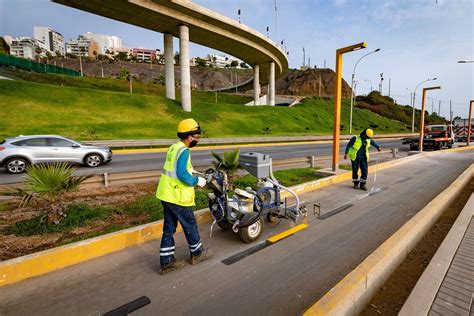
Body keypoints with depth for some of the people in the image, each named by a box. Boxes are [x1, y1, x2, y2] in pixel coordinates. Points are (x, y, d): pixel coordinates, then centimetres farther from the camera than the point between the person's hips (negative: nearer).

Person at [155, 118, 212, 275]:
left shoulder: (173, 148, 10)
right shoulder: (184, 151, -19)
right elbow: (182, 174, -27)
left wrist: (193, 174, 15)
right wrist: (197, 181, -13)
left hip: (166, 194, 9)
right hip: (177, 197, -9)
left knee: (169, 228, 15)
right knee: (190, 226, 11)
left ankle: (166, 262, 25)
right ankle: (197, 254, 31)